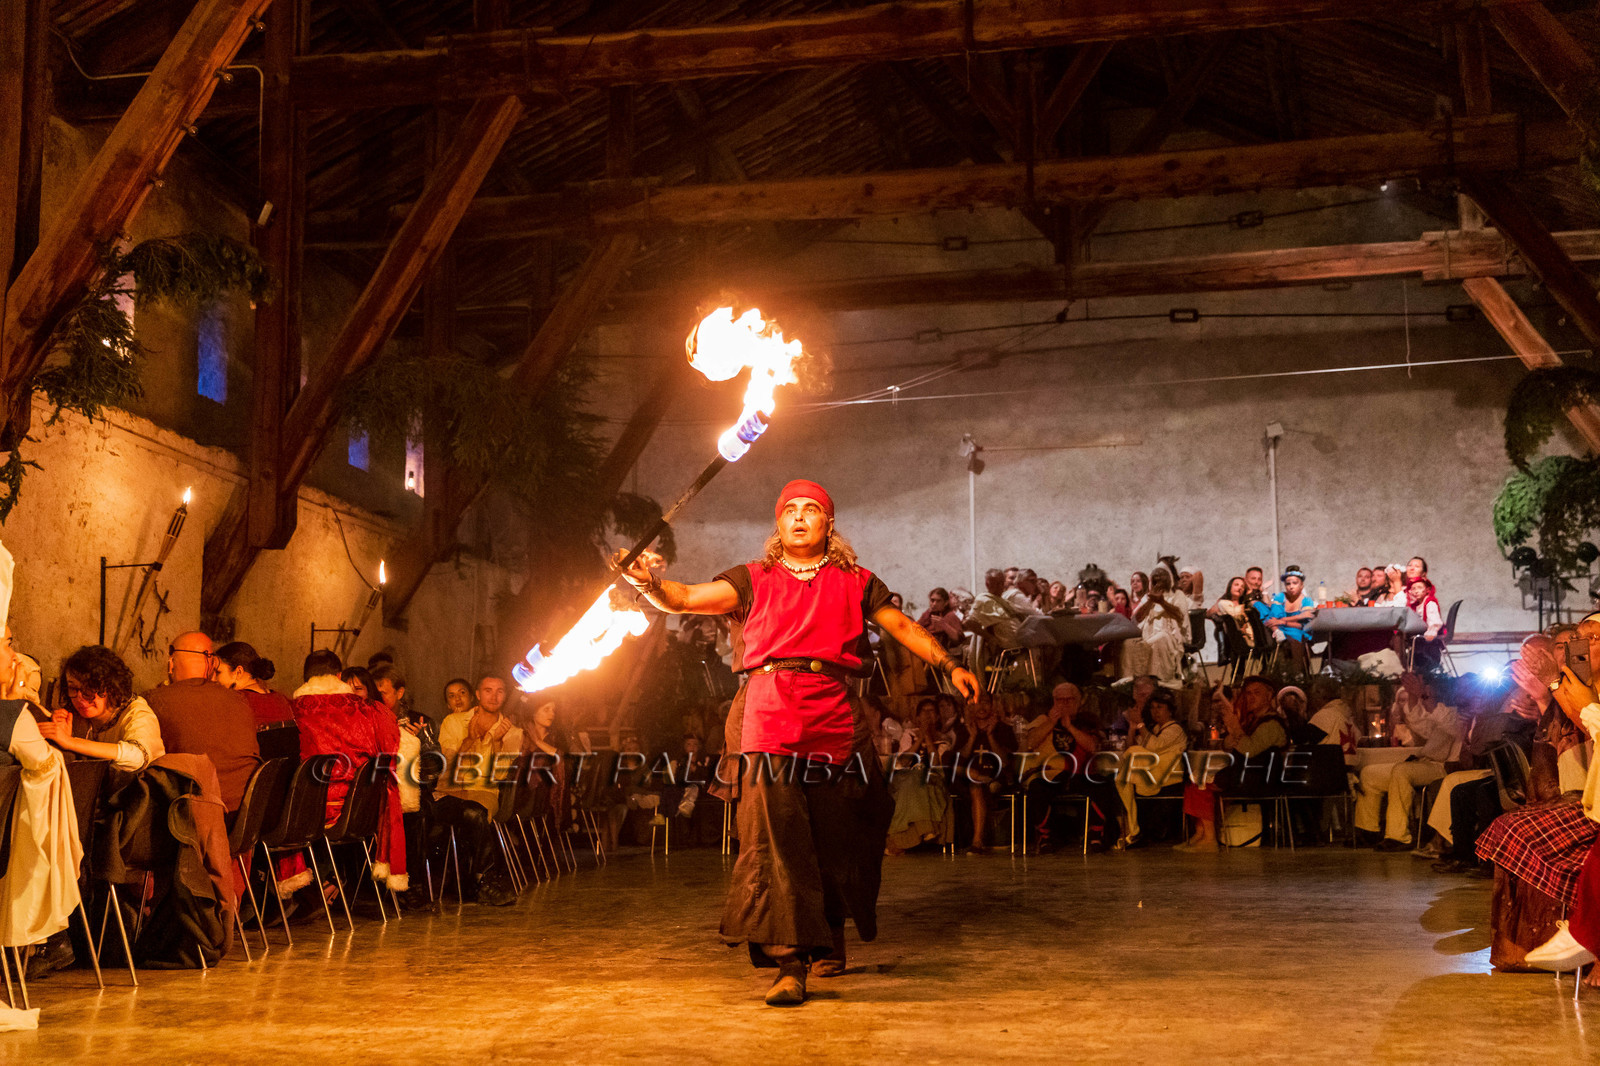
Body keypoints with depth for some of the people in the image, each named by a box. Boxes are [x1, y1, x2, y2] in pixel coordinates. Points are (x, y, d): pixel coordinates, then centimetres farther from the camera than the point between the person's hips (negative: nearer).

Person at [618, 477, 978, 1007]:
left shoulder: (854, 583, 18)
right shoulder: (754, 580, 15)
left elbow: (902, 626, 23)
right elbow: (688, 598, 5)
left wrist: (949, 665, 16)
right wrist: (649, 583, -14)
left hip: (833, 718, 2)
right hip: (769, 717, -1)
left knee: (834, 835, 8)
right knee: (775, 836, -12)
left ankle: (830, 938, 32)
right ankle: (790, 963, -14)